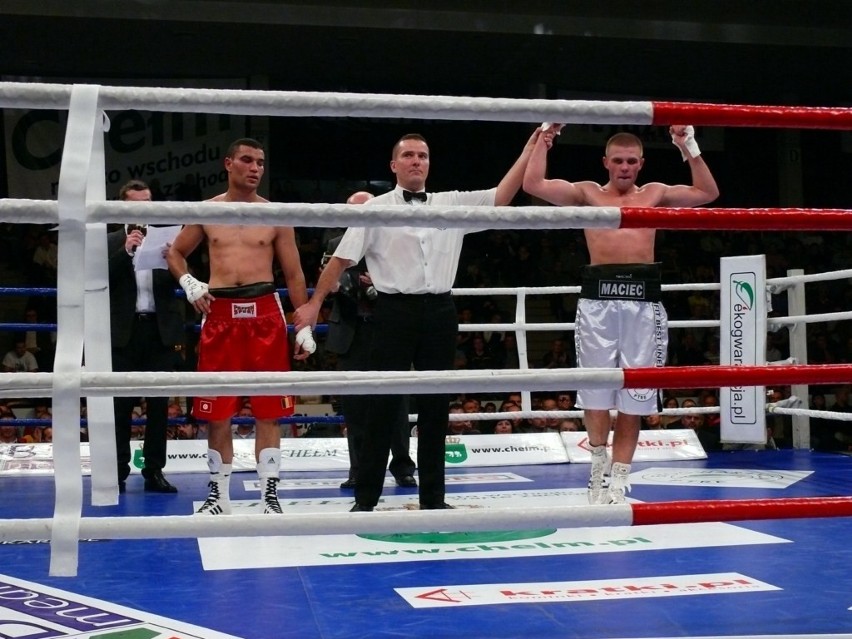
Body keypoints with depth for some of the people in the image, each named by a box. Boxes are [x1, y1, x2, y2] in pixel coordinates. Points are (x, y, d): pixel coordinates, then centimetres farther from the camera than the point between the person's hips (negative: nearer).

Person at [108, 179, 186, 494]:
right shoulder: (111, 242, 6)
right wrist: (125, 251, -17)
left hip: (159, 330, 1)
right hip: (125, 331, -1)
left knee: (159, 404, 4)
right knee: (121, 404, 0)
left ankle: (154, 471, 9)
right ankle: (118, 472, 5)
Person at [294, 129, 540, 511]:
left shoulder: (452, 204, 12)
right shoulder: (376, 209, 2)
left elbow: (501, 197, 6)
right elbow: (342, 258, 1)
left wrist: (532, 146, 1)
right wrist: (315, 303, -4)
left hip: (439, 312, 4)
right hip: (395, 311, -3)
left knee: (435, 407, 9)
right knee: (383, 405, 0)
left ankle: (433, 498, 19)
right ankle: (365, 499, 8)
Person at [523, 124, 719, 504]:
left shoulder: (655, 194, 19)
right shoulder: (587, 194, 14)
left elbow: (708, 193, 13)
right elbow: (533, 185, 4)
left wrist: (689, 149, 8)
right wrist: (543, 141, 5)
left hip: (643, 299, 1)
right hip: (598, 297, -1)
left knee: (634, 393, 1)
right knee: (596, 387, 1)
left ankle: (618, 480, 8)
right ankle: (598, 462, 21)